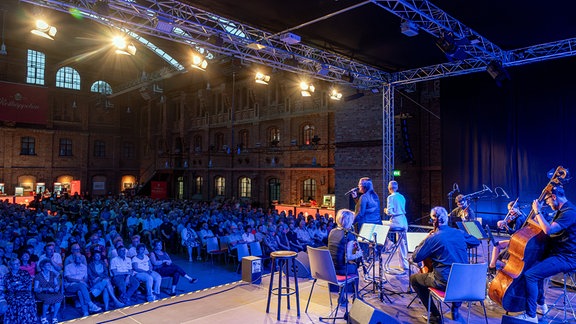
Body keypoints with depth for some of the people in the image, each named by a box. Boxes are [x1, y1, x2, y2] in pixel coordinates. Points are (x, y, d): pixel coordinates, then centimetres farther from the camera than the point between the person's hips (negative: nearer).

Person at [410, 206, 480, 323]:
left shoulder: (433, 238, -15)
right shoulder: (460, 233, 2)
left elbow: (415, 257, -8)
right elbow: (476, 242, 21)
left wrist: (426, 239, -1)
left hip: (443, 281, -6)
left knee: (414, 279, 16)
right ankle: (455, 308, 34)